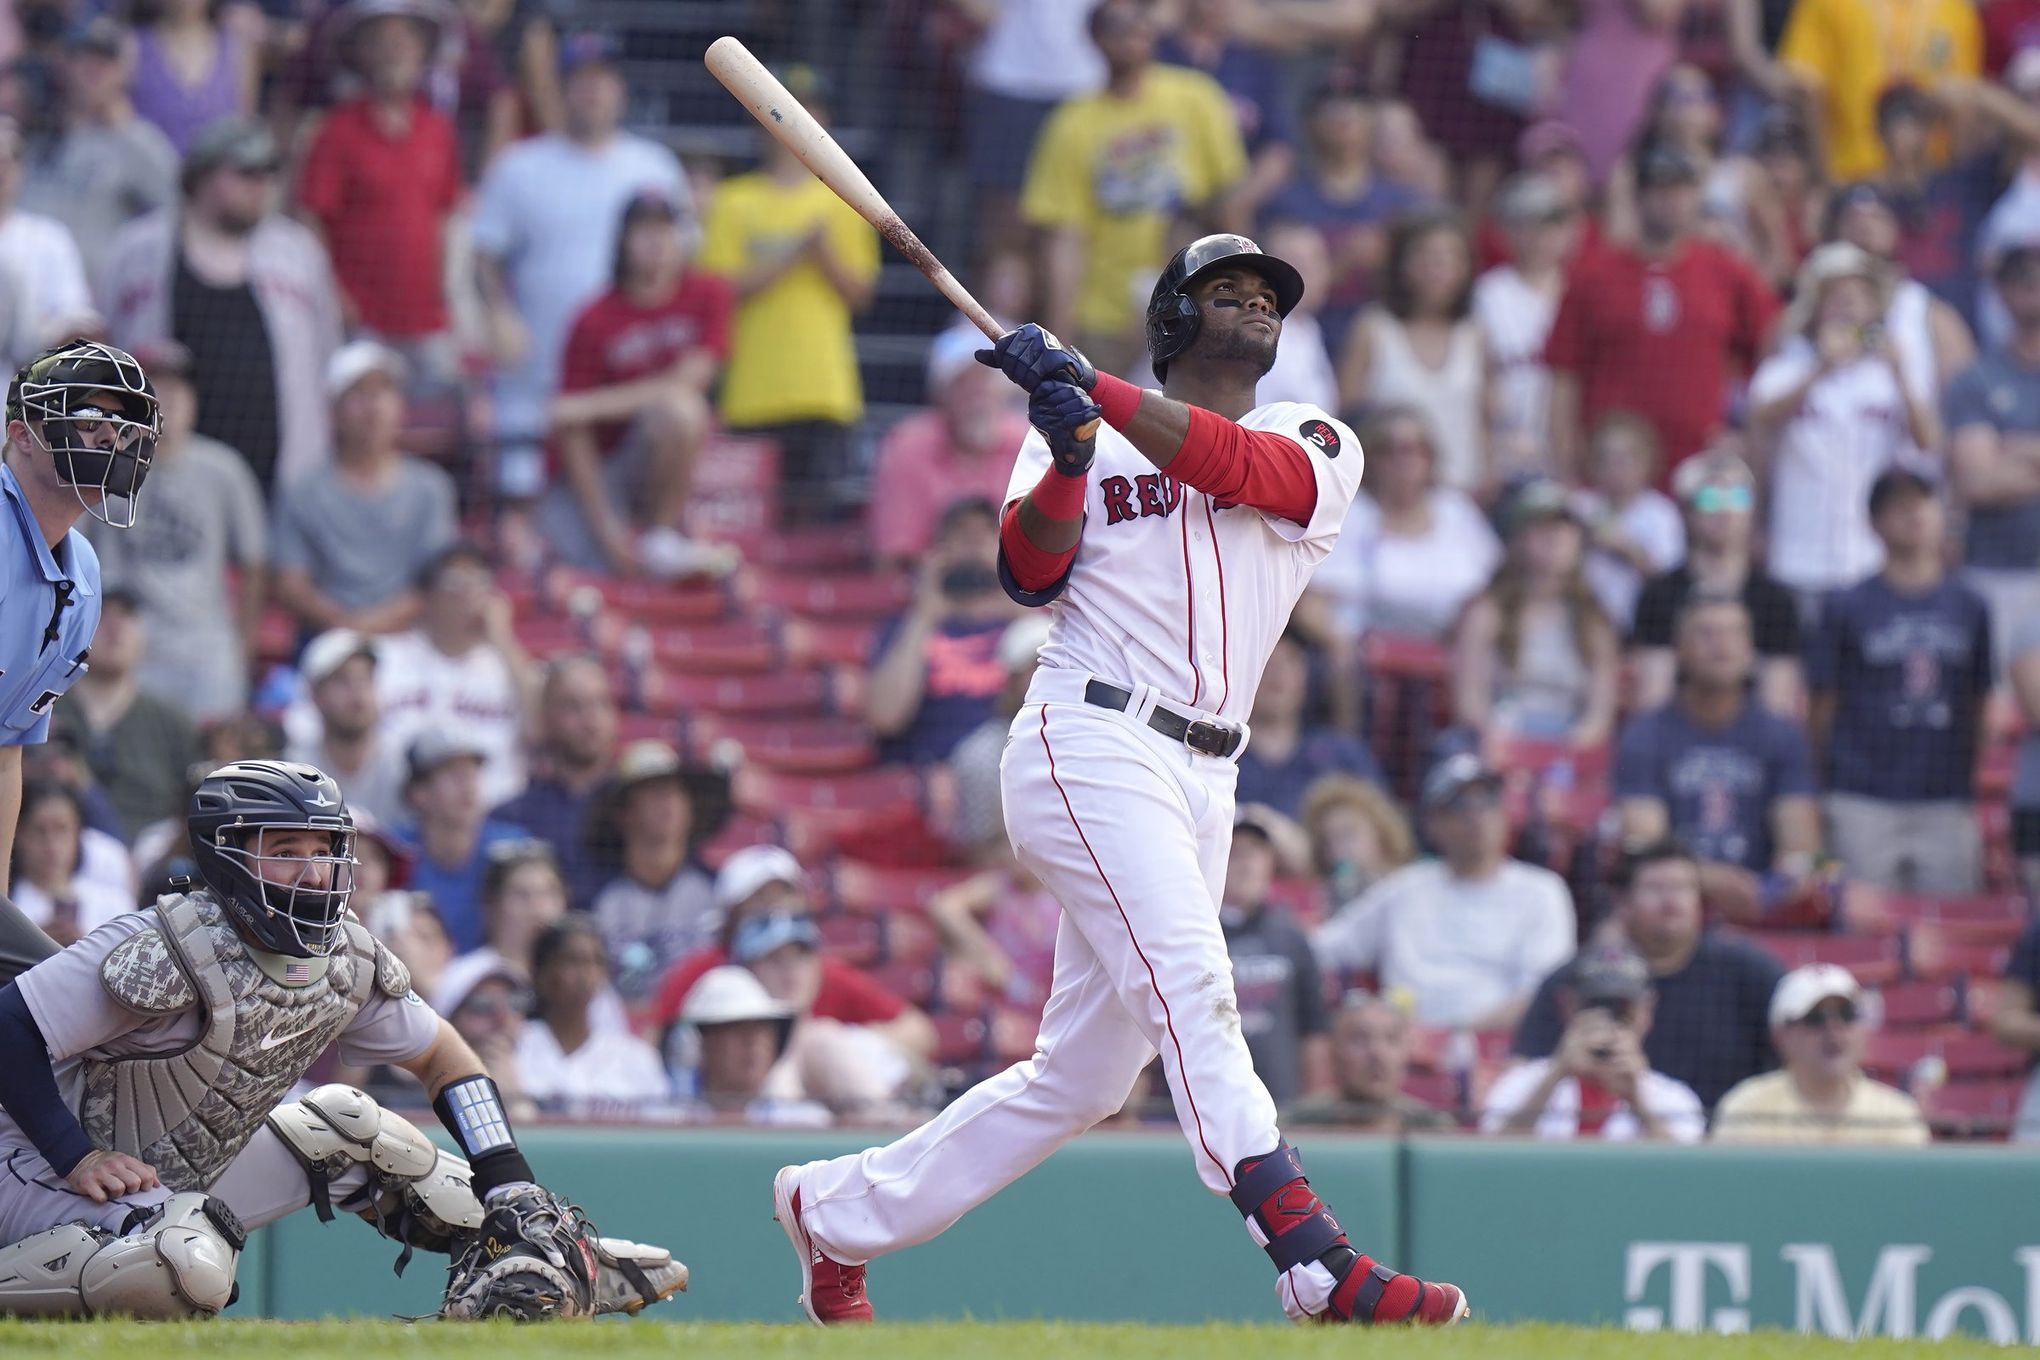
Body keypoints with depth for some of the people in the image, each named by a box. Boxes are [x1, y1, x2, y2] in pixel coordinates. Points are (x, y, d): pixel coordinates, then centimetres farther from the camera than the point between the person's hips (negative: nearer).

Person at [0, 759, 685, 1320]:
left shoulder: (346, 961, -3)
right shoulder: (170, 951, -26)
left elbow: (442, 1057, 12)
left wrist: (512, 1189, 1)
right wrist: (77, 1159, -29)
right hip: (55, 1172, -8)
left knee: (344, 1126, 10)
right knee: (190, 1268, -37)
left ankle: (548, 1266, 19)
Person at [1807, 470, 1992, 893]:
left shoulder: (1969, 608, 9)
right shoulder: (1847, 608, 1)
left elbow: (1978, 707, 13)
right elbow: (1823, 707, 4)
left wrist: (1970, 787, 10)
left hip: (1945, 805, 2)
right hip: (1864, 806, -2)